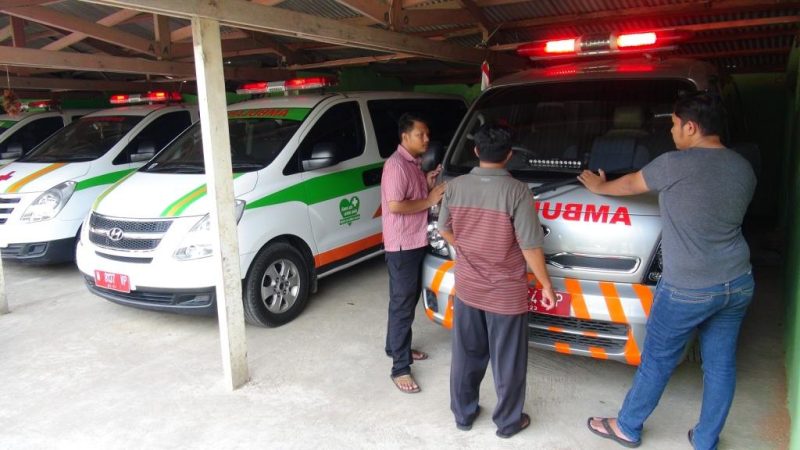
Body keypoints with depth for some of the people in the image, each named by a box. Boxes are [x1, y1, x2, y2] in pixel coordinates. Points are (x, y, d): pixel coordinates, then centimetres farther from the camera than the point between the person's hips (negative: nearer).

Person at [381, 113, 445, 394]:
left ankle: (397, 347, 35)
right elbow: (394, 205, -25)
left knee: (409, 299, 19)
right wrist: (429, 200, -18)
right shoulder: (396, 164, -18)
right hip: (401, 245, -10)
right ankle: (400, 369, 3)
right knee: (402, 305, -5)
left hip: (417, 242, 10)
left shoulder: (414, 163, 12)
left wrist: (428, 184, 4)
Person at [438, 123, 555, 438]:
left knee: (466, 357, 20)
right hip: (506, 294, -4)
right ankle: (508, 422, 30)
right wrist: (546, 285, -3)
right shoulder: (516, 191, -19)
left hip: (466, 288, 4)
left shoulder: (455, 187, -5)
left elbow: (445, 230, 7)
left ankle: (463, 414, 35)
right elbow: (530, 247, -16)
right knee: (508, 363, 14)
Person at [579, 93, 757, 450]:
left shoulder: (676, 164, -16)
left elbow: (630, 184, 1)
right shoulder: (743, 169, 3)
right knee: (720, 364, 16)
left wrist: (598, 186, 22)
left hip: (688, 290, -6)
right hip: (738, 285, 6)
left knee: (657, 361, 10)